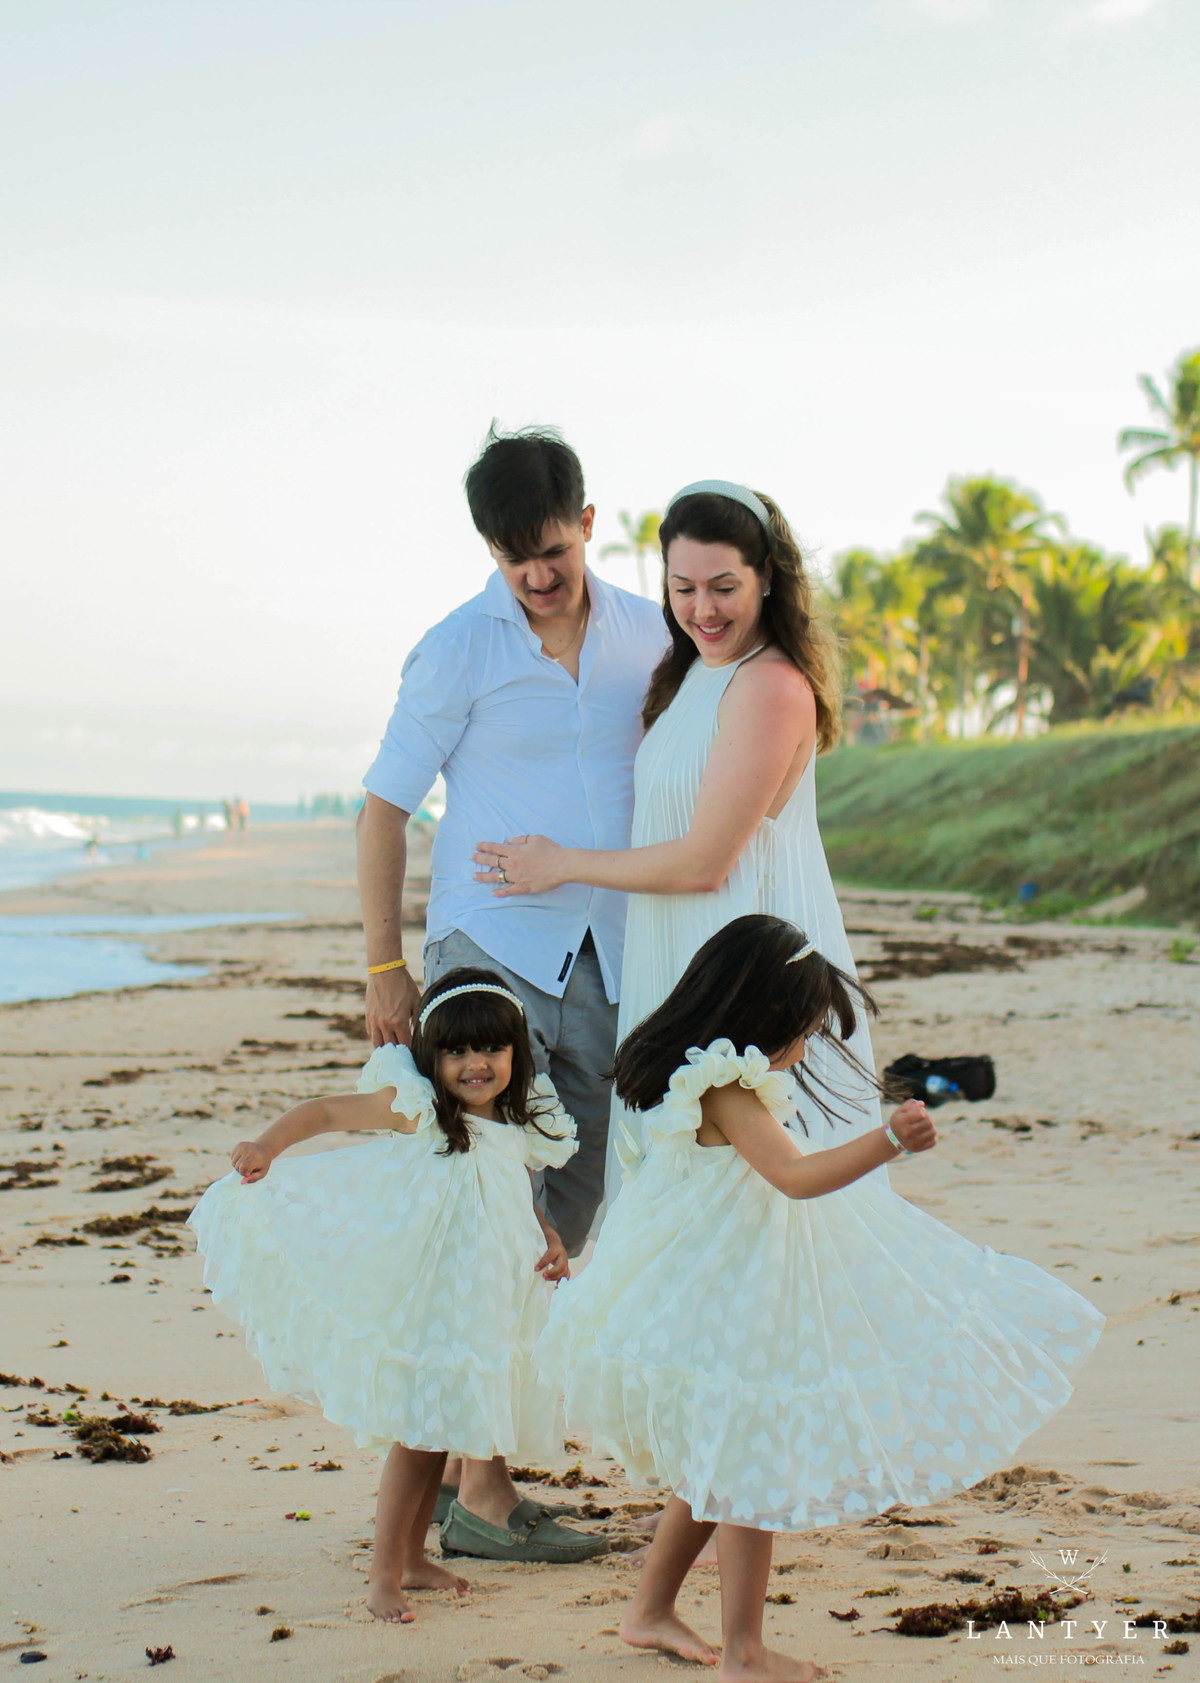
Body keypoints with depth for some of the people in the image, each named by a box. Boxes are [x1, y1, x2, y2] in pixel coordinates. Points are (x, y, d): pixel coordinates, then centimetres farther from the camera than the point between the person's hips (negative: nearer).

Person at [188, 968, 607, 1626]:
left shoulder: (522, 1127, 6)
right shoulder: (414, 1109, -11)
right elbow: (325, 1110, -10)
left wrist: (550, 1241, 3)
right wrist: (267, 1145, -26)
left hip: (477, 1305, 6)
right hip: (414, 1299, -6)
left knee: (442, 1425, 13)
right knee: (418, 1431, -6)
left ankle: (412, 1555, 29)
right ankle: (384, 1572, 5)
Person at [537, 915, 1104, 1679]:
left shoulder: (714, 1080, 7)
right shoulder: (728, 1093, -24)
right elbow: (797, 1176, -35)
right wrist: (888, 1141, -45)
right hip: (730, 1309, -11)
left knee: (719, 1471, 21)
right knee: (749, 1471, -1)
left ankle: (651, 1610, 31)